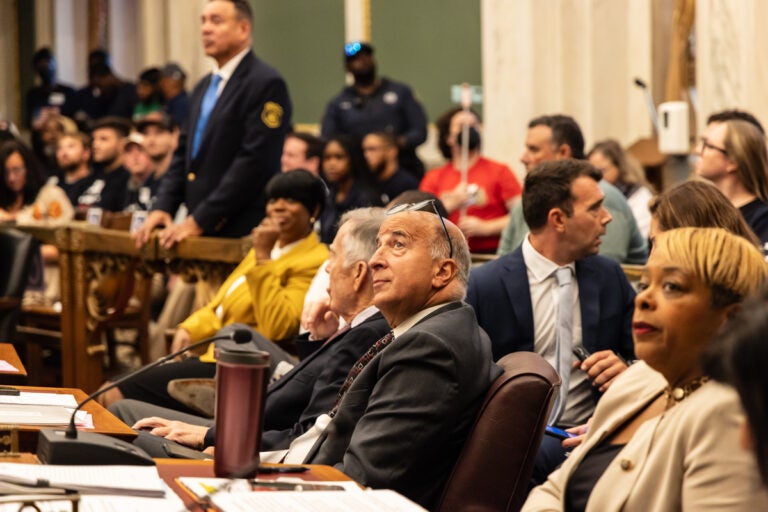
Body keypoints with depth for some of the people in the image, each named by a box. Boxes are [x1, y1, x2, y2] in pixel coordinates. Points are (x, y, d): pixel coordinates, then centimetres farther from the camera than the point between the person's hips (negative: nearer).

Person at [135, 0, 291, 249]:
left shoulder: (266, 84, -9)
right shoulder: (203, 88, 19)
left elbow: (254, 161, -15)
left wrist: (199, 221, -16)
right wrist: (162, 208, 5)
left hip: (242, 232, -7)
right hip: (200, 230, 7)